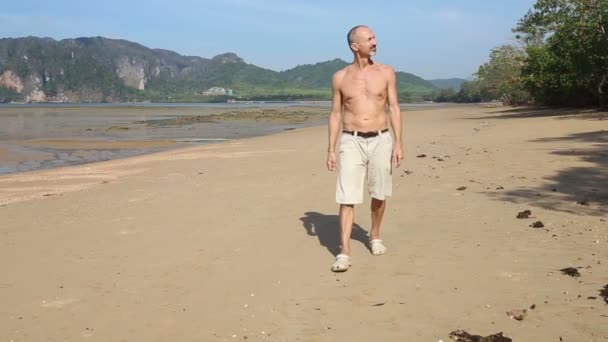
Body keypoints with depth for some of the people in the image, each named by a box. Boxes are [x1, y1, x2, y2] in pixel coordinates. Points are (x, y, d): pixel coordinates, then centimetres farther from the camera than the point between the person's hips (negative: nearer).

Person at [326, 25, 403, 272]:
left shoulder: (386, 73, 3)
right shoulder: (340, 77, 3)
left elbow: (394, 109, 3)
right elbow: (335, 115, 6)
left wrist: (398, 143, -4)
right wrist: (331, 149, 2)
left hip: (380, 140, 1)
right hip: (351, 142, -1)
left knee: (379, 195, 12)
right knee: (347, 198, -7)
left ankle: (375, 237, 36)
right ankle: (344, 253, -6)